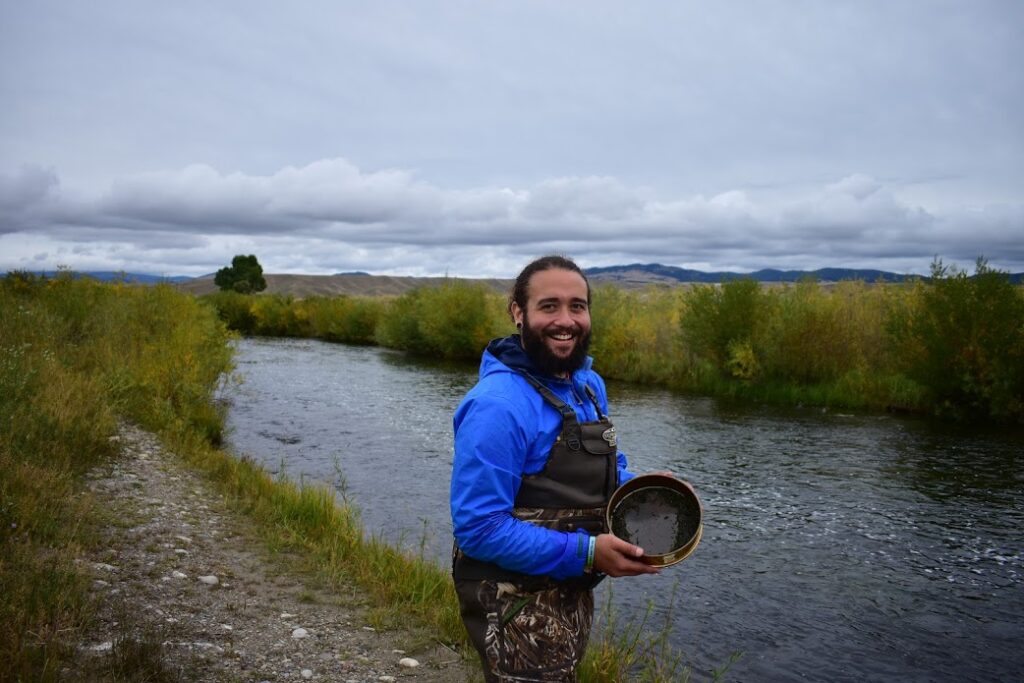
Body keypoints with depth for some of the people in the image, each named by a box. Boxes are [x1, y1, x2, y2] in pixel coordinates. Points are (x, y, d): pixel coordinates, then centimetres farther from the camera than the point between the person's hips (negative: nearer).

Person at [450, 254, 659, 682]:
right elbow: (478, 528, -27)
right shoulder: (498, 405, -25)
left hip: (572, 591, 9)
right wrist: (585, 552, -28)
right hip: (516, 602, -8)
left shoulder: (589, 384, 2)